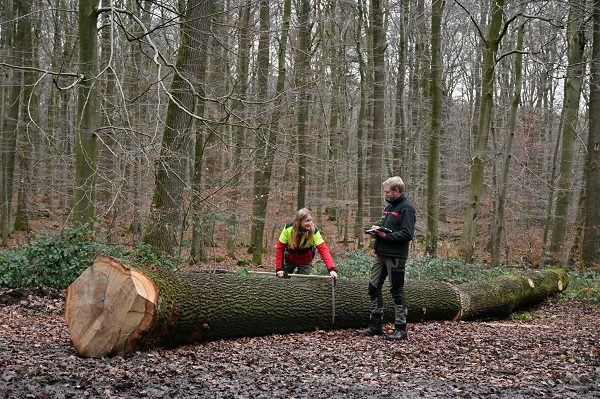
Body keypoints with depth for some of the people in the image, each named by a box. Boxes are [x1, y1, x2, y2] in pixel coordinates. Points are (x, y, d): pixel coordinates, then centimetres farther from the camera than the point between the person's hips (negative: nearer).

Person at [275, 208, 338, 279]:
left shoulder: (314, 231, -28)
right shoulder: (288, 228, -27)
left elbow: (323, 249, -33)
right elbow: (280, 248, -20)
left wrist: (331, 269, -46)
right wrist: (279, 268, -23)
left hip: (305, 261, -1)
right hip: (290, 259, 1)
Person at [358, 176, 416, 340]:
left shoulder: (406, 208, -12)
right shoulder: (390, 206, 17)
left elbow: (407, 234, -19)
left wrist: (386, 235, -18)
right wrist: (377, 229, 7)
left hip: (395, 257, -9)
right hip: (381, 254, 9)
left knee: (397, 291, -3)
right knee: (374, 288, 11)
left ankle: (400, 329, 6)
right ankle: (375, 325, 20)